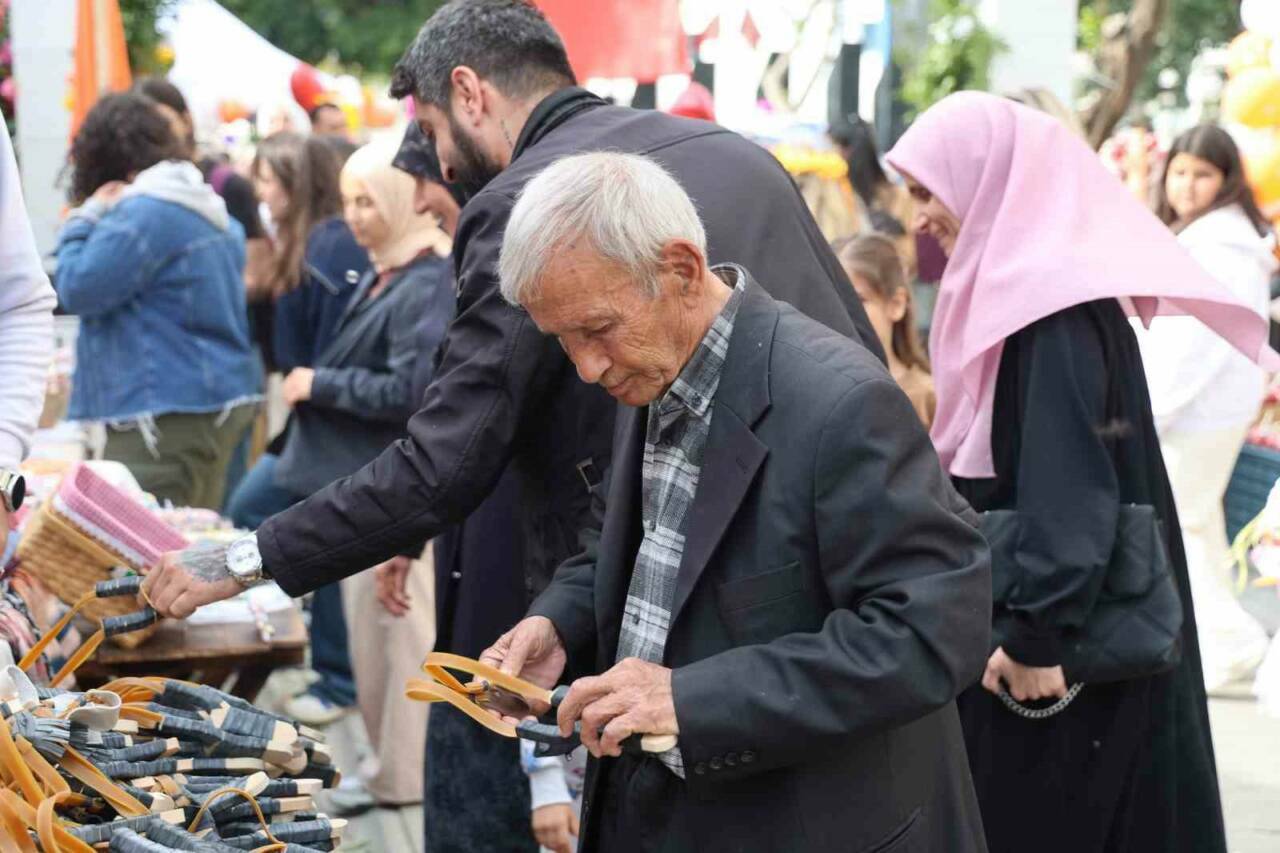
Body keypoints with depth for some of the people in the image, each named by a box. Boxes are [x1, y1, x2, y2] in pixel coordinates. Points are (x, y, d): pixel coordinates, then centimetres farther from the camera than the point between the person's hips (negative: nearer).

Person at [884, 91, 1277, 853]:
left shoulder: (1051, 303, -18)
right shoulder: (1015, 289, 12)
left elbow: (1071, 483, -25)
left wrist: (1039, 632, -26)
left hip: (1073, 636, -9)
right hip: (1050, 619, 9)